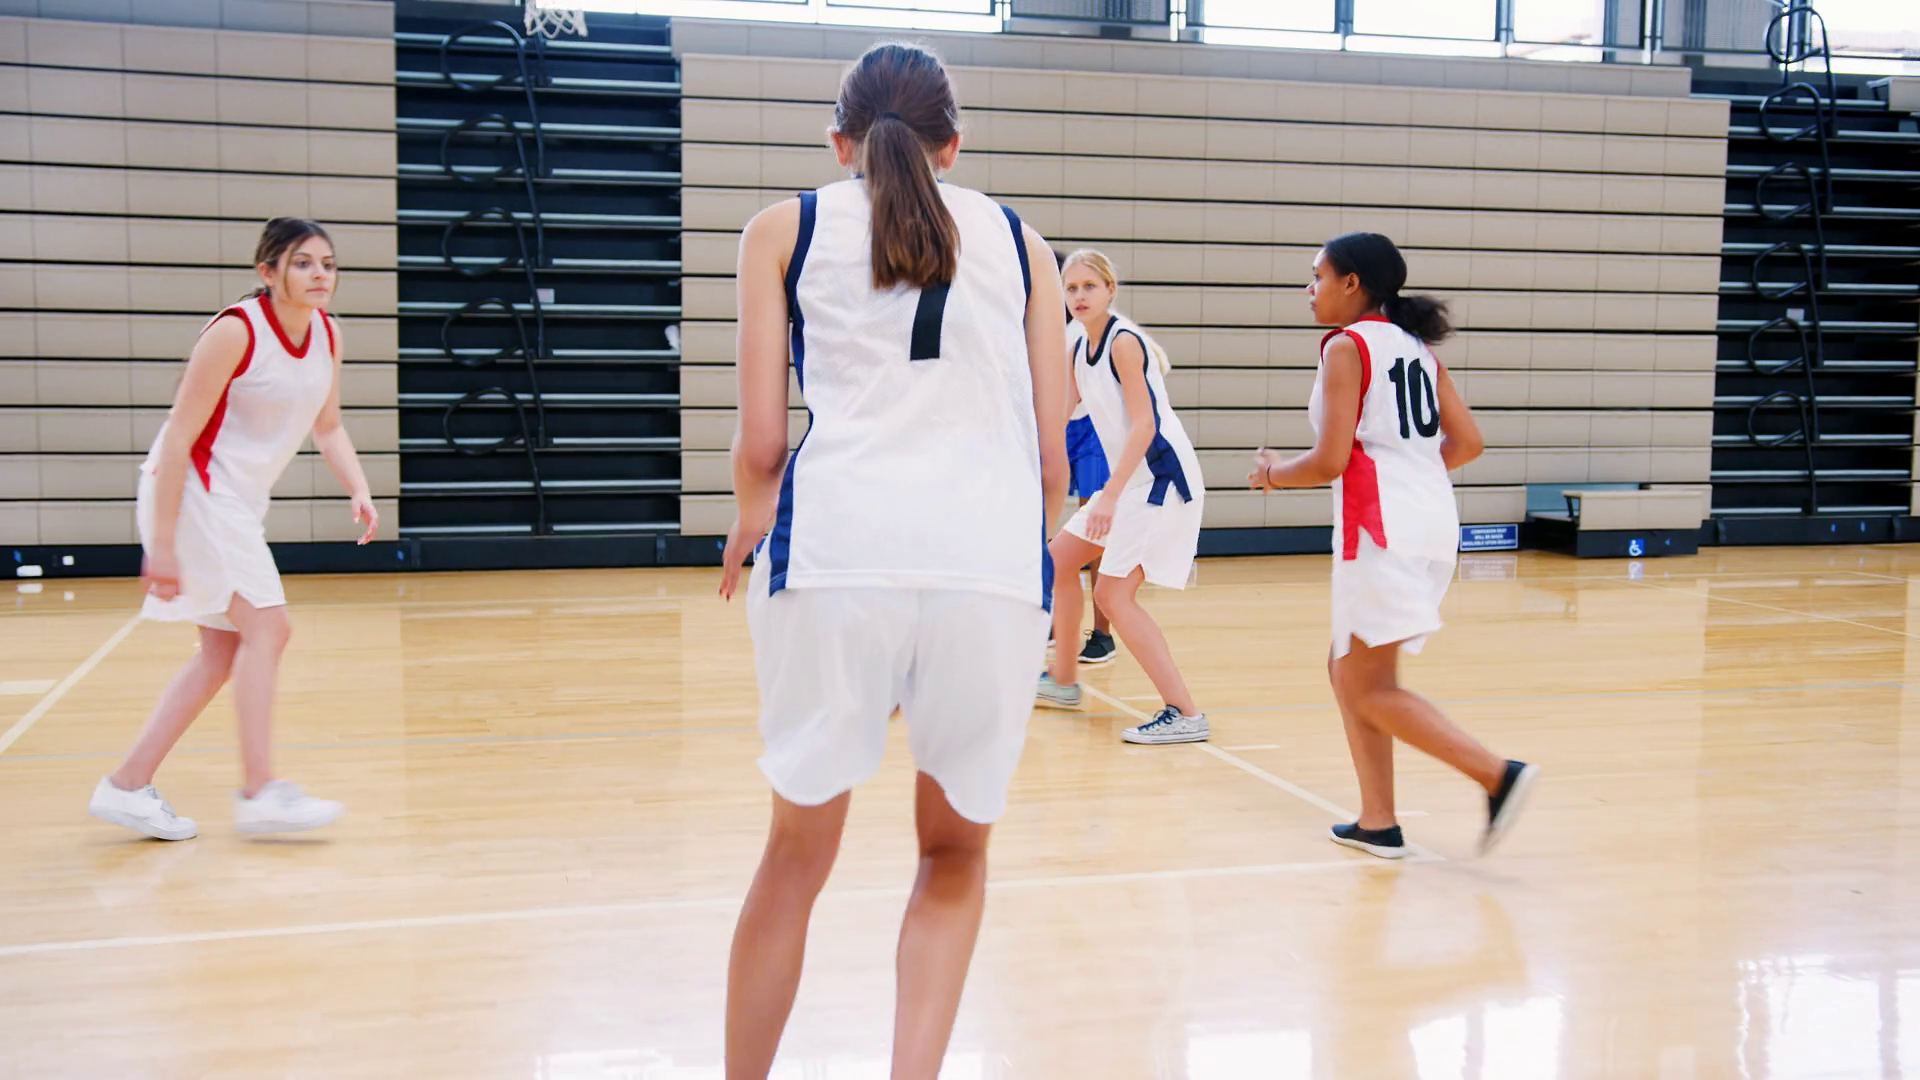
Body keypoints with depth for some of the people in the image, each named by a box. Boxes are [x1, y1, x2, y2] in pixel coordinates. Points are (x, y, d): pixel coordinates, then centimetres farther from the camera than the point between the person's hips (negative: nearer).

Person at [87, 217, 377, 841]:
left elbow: (327, 427, 15)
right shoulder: (235, 332, -20)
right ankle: (259, 792, -15)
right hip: (193, 491, -9)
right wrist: (163, 545, -22)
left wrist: (359, 492, -2)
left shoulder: (325, 333, 2)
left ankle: (126, 787, 13)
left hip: (240, 502, 9)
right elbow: (178, 440, -20)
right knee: (267, 625, -16)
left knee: (225, 651, 7)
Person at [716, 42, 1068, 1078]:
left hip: (837, 549, -1)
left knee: (797, 853, 15)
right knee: (955, 855, 19)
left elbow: (759, 443, 8)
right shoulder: (1017, 240, 20)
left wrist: (751, 525, 29)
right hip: (992, 560, 1)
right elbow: (1052, 460, 14)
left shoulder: (784, 229, 16)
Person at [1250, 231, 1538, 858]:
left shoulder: (1346, 345, -7)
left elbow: (1330, 461, -13)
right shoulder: (1415, 346, 16)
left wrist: (1272, 473, 4)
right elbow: (1467, 442, 13)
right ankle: (1378, 824, 16)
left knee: (1369, 689, -2)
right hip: (1433, 519, 9)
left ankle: (1499, 775, -14)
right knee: (1350, 670, 17)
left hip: (1382, 526, -9)